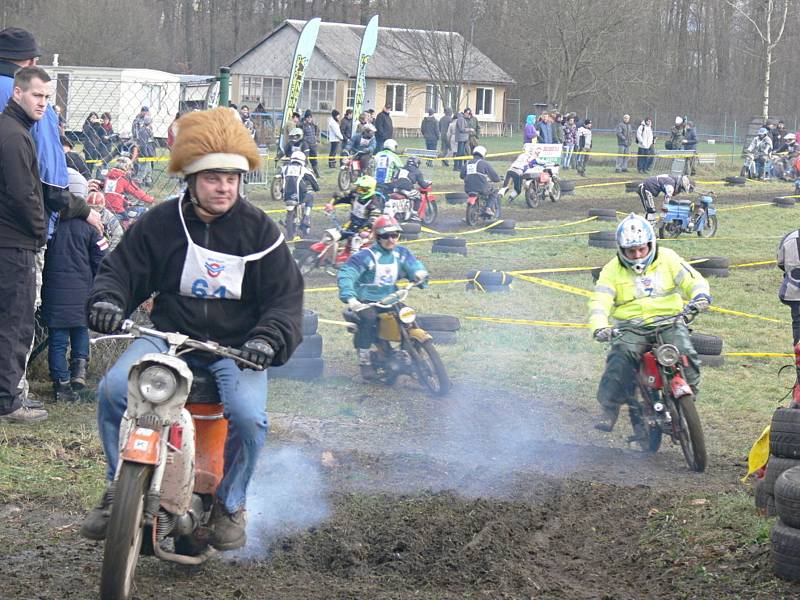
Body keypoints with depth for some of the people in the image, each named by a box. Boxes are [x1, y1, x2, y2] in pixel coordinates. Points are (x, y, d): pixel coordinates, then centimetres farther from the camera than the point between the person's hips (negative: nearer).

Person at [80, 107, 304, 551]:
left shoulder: (259, 230, 0)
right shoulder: (160, 224, 2)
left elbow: (286, 295, -1)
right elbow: (121, 267, 8)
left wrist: (270, 338, -21)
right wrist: (106, 299, -16)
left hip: (236, 346, -1)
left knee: (248, 415, -29)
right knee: (114, 389, -25)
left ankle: (230, 504, -1)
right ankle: (119, 489, -3)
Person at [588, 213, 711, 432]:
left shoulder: (667, 258, 9)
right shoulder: (613, 270, 7)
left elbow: (692, 279, 2)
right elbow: (599, 300, -5)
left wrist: (700, 295, -23)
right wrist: (599, 327, -26)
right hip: (631, 326, -1)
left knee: (684, 354, -26)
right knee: (622, 355, -31)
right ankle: (609, 407, -21)